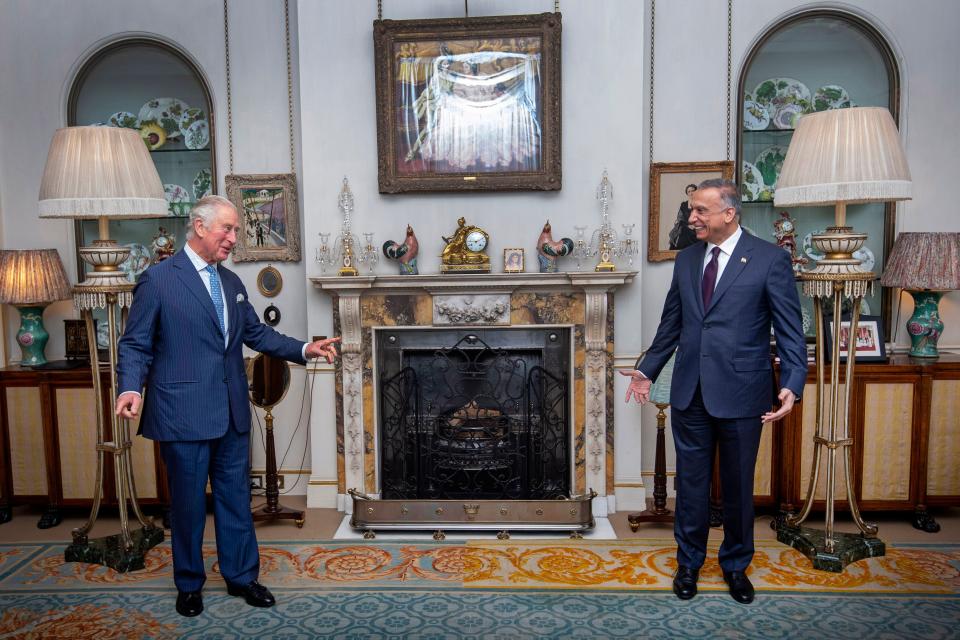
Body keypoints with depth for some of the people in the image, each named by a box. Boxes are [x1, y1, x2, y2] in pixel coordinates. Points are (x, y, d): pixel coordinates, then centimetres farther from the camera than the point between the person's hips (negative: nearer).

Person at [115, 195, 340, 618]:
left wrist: (304, 349, 4)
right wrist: (131, 388, -24)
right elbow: (135, 345, -7)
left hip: (232, 412, 6)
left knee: (236, 497, 14)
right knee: (188, 502, 9)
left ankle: (241, 576, 29)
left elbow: (256, 333, 15)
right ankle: (189, 584, 29)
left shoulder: (231, 282, 11)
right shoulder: (158, 279, -7)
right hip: (185, 415, -6)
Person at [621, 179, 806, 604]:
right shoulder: (686, 259, 8)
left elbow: (790, 329, -7)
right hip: (690, 392, 4)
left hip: (740, 393, -3)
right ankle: (689, 561, 32)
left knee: (738, 486, 13)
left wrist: (792, 385, -17)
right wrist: (647, 370, 13)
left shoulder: (770, 258, -6)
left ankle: (736, 565, 34)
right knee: (691, 482, 13)